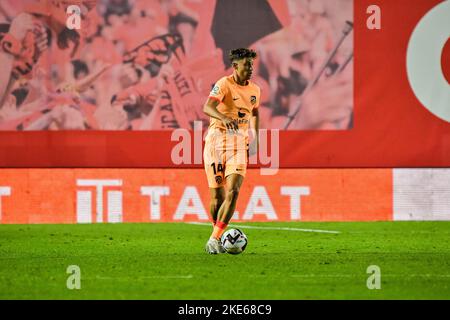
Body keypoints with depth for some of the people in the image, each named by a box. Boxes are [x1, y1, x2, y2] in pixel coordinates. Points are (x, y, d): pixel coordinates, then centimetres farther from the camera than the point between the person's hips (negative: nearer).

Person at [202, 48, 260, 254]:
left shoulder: (254, 90, 9)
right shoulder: (224, 85, -10)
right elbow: (207, 107, -27)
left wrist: (255, 138, 20)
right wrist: (224, 118, -46)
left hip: (239, 145, 4)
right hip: (216, 143, -4)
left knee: (233, 192, -16)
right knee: (217, 197, -1)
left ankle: (214, 239, -14)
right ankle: (220, 235, 23)